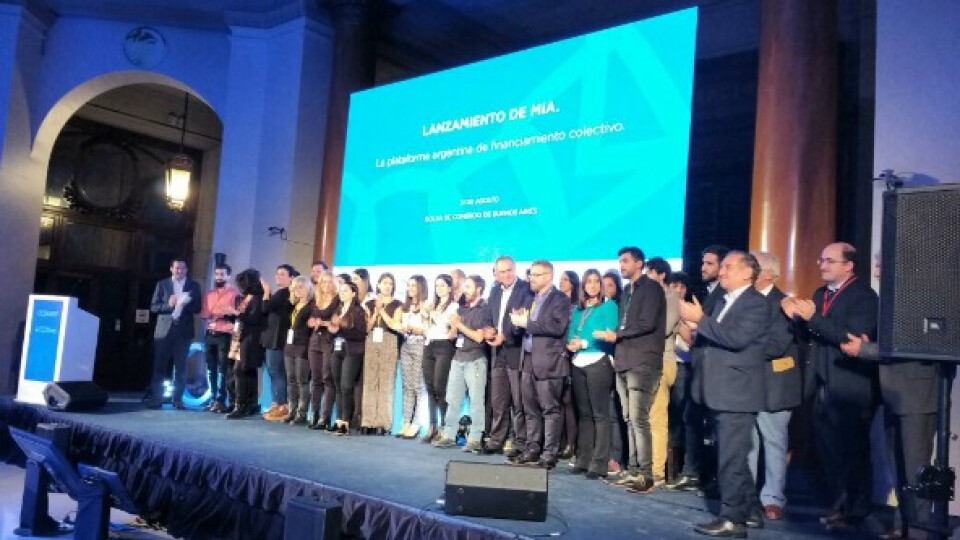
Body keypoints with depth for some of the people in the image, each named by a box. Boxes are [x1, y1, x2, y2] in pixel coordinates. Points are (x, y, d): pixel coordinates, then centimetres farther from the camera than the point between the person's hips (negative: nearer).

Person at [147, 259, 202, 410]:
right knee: (159, 365, -1)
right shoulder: (162, 284, 8)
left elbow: (197, 308, 4)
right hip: (164, 329, 0)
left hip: (183, 330, 0)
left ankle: (178, 399, 4)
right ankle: (156, 398, 4)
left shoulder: (194, 286, 9)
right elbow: (153, 307, 5)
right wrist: (168, 305, -13)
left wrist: (185, 304, -14)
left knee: (181, 367, 0)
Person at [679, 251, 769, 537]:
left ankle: (732, 518, 1)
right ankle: (750, 511, 26)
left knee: (731, 458, -6)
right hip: (722, 392, 9)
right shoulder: (723, 302, 18)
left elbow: (737, 338, -23)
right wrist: (696, 329, 1)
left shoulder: (756, 302, -9)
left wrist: (700, 319, -19)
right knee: (734, 457, 16)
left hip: (737, 393, -9)